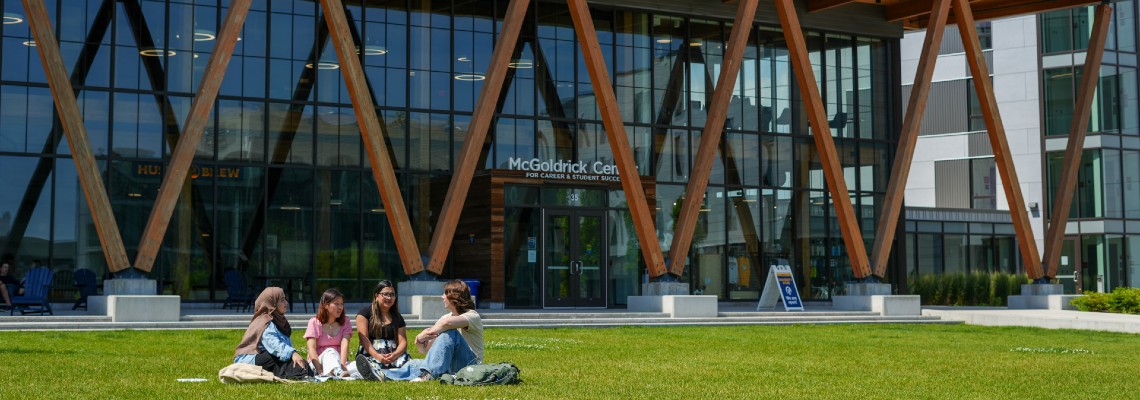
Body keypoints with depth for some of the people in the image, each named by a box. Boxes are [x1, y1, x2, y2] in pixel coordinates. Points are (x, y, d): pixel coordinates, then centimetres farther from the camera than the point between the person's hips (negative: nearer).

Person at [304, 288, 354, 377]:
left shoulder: (345, 322, 11)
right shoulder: (314, 322, 2)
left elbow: (344, 344, -7)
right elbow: (311, 349, -10)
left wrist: (342, 366, -26)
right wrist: (321, 371, -26)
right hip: (318, 362, -3)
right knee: (330, 351, -37)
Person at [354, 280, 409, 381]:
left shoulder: (397, 317, 18)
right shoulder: (365, 312, 8)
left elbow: (403, 342, 7)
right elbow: (363, 338, -4)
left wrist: (395, 355, -17)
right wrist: (377, 356, -20)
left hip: (393, 355, 2)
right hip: (370, 354, -1)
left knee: (406, 360, -36)